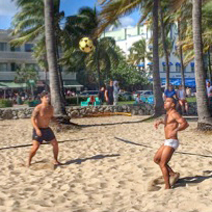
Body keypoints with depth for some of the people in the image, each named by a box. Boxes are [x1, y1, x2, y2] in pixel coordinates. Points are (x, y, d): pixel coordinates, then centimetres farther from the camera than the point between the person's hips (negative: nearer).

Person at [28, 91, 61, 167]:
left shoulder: (51, 108, 2)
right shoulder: (38, 108, -18)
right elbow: (32, 119, -21)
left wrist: (57, 122, 1)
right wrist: (37, 129, -31)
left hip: (47, 129, 6)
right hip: (38, 130, -6)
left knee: (55, 144, 4)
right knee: (35, 147, -12)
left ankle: (55, 160, 23)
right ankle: (29, 162, 10)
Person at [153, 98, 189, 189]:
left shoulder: (174, 113, -14)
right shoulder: (168, 114, 14)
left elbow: (185, 123, -26)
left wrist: (176, 130, -37)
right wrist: (160, 121, 23)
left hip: (172, 142, -10)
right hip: (167, 142, 10)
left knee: (162, 164, -8)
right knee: (156, 159, 14)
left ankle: (167, 187, -1)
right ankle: (173, 174, 19)